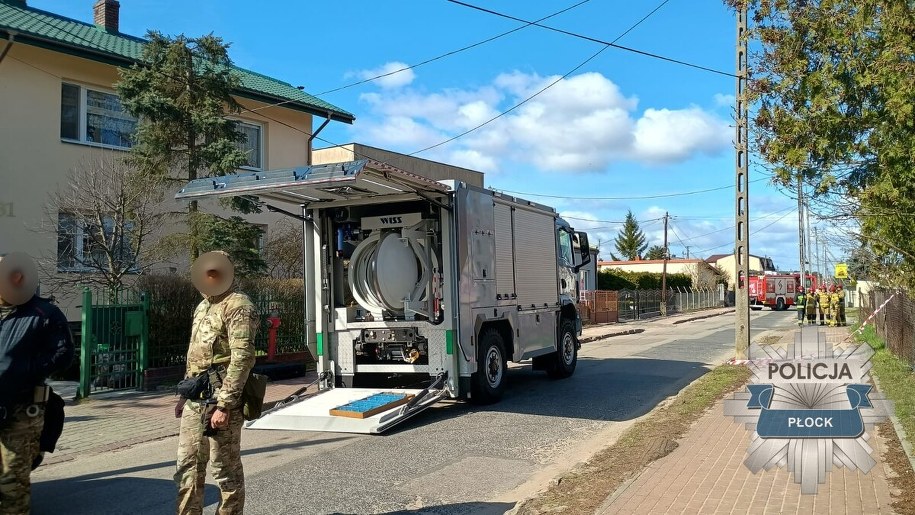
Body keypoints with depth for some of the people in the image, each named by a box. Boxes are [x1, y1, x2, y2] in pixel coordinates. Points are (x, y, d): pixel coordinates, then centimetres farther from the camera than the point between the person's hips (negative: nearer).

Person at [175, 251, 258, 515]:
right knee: (188, 467, 14)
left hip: (219, 399, -9)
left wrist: (224, 404, -23)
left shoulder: (237, 306, -11)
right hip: (195, 401, 9)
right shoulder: (202, 307, 18)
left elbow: (242, 358, -20)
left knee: (226, 471, 1)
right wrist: (184, 395, 21)